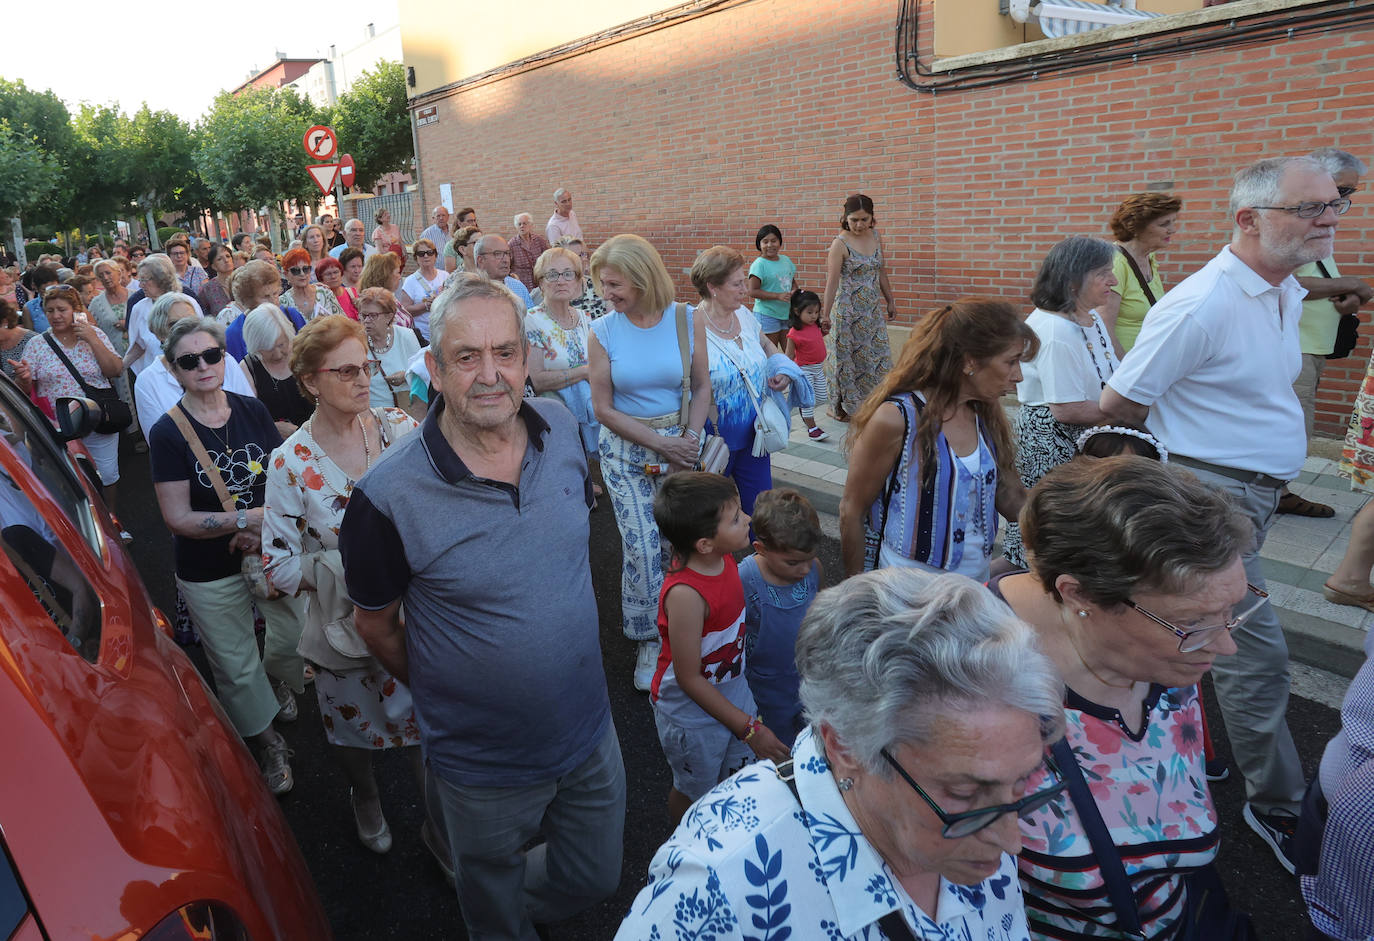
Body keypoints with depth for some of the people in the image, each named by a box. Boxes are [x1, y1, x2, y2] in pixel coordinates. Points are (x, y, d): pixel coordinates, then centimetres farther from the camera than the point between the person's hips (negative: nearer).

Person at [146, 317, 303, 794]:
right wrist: (245, 517, -25)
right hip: (211, 576, -3)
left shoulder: (253, 411, -3)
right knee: (238, 669, 11)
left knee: (300, 637, 15)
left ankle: (276, 680, 51)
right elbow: (178, 518, -15)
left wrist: (267, 523, -17)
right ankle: (266, 742, 36)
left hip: (271, 555, 3)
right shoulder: (168, 433, -12)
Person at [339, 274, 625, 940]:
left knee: (596, 880, 25)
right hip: (484, 767, -3)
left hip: (589, 732, 4)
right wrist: (437, 689, 3)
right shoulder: (388, 496, -25)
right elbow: (376, 624, -8)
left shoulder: (562, 429, -11)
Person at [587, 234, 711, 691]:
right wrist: (660, 442, -13)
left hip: (680, 444, 1)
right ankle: (650, 641, 15)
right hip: (625, 450, -1)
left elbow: (701, 387, 4)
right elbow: (603, 407, -6)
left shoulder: (687, 320, -4)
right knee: (642, 547, -3)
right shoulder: (603, 331, -7)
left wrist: (690, 438, -12)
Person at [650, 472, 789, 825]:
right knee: (694, 790, 20)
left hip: (732, 689, 6)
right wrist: (748, 727, -20)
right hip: (692, 712, -6)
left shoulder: (723, 558, -14)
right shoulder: (686, 594, -38)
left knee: (738, 771, 26)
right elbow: (689, 678, -27)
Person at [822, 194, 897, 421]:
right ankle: (843, 409, 16)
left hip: (872, 310, 6)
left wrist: (890, 300, 19)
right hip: (848, 311, -6)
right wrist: (826, 315, -19)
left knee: (880, 359, 8)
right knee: (850, 359, 2)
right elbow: (832, 281, -17)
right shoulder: (840, 244, -14)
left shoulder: (875, 236, 5)